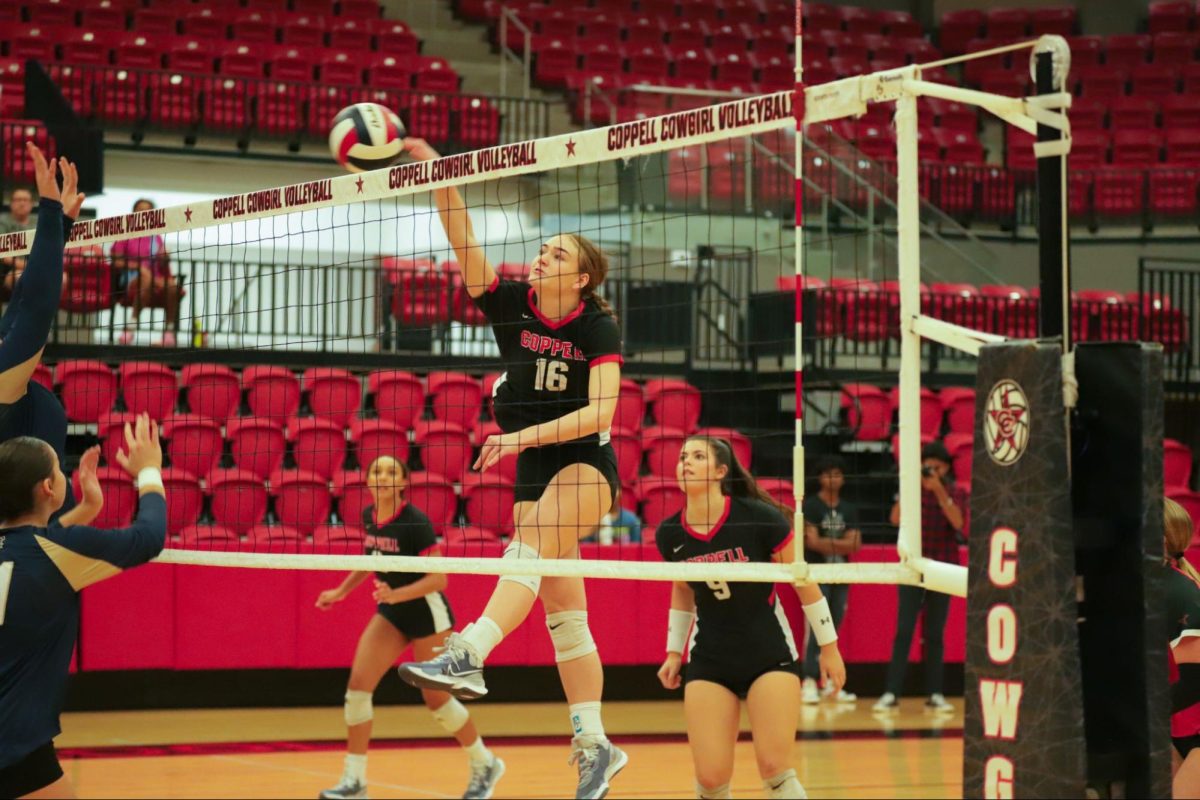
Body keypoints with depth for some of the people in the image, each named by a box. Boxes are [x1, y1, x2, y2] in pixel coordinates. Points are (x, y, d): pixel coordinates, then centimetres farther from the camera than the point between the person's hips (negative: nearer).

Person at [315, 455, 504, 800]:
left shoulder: (415, 522, -24)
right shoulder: (369, 517, -3)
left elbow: (438, 578, -24)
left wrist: (397, 594, -36)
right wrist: (341, 591, 16)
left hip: (427, 613, -6)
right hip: (391, 614, 6)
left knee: (436, 699, 3)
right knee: (358, 685, -8)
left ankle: (485, 765, 26)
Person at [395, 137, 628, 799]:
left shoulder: (598, 328, -10)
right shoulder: (511, 305, 1)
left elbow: (600, 411, -19)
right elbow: (463, 245, -11)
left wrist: (523, 435, -26)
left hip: (586, 464, -5)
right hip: (534, 471, 5)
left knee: (532, 543, -33)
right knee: (562, 610, 3)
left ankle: (468, 656, -52)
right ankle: (594, 745, 6)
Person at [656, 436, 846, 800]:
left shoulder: (760, 518, -15)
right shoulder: (669, 535, -4)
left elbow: (803, 580, -5)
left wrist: (829, 647, 0)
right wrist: (674, 652, 18)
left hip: (770, 656, -3)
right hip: (709, 660, 3)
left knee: (774, 769, -13)